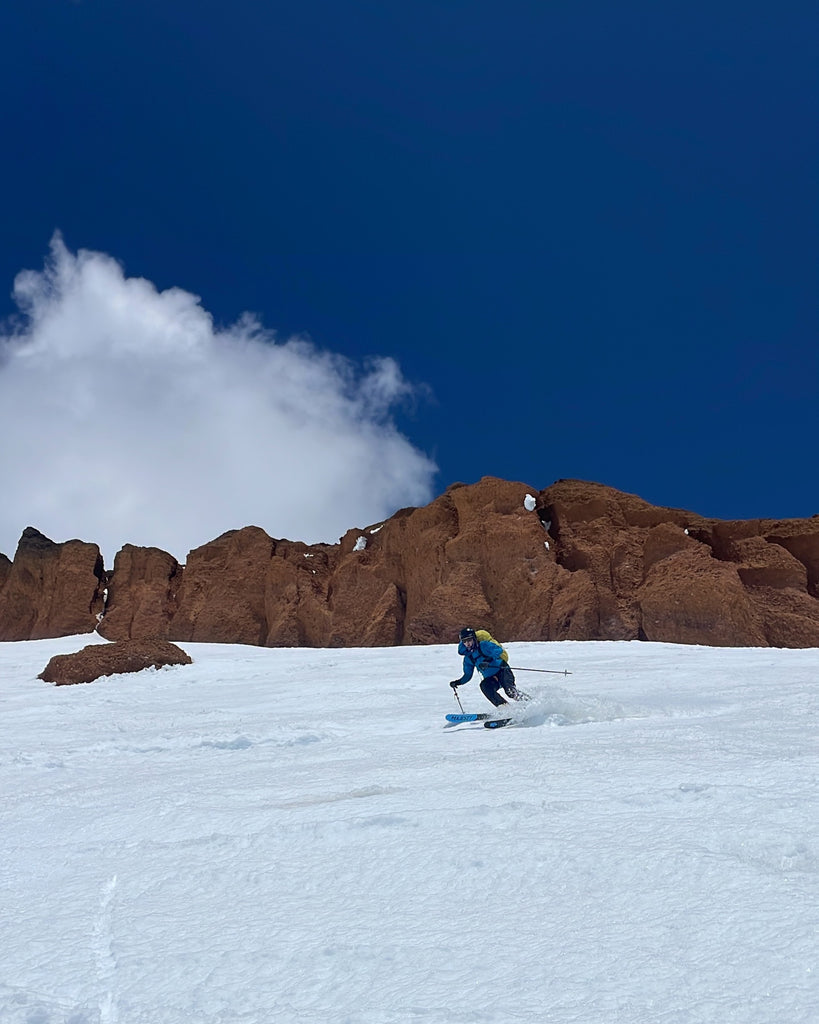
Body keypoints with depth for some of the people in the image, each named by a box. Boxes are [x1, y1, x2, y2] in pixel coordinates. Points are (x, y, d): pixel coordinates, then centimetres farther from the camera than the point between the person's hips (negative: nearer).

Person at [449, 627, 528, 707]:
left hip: (502, 671, -4)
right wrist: (458, 682, 1)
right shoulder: (468, 658, 8)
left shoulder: (484, 645, -10)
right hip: (490, 678, 5)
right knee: (484, 685, -30)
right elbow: (467, 675, 18)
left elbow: (499, 650, -26)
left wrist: (487, 661, -39)